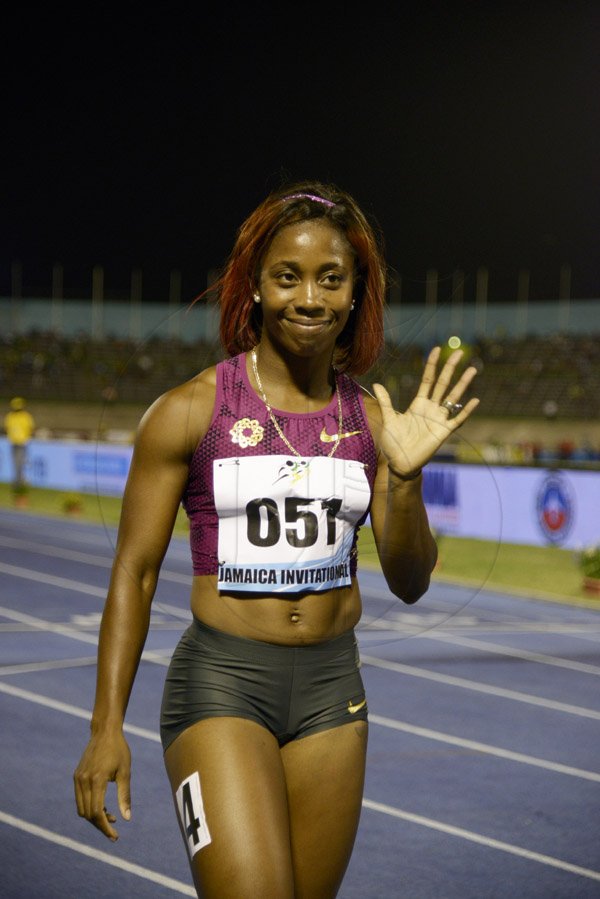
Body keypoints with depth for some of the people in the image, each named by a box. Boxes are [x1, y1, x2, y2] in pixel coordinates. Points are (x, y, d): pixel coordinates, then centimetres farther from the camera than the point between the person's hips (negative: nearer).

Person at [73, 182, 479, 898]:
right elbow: (134, 570, -1)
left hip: (333, 687, 4)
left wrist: (406, 475, -14)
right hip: (220, 681, -4)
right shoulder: (189, 411, -6)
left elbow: (409, 584, 4)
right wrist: (107, 725, -5)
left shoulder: (371, 418, 4)